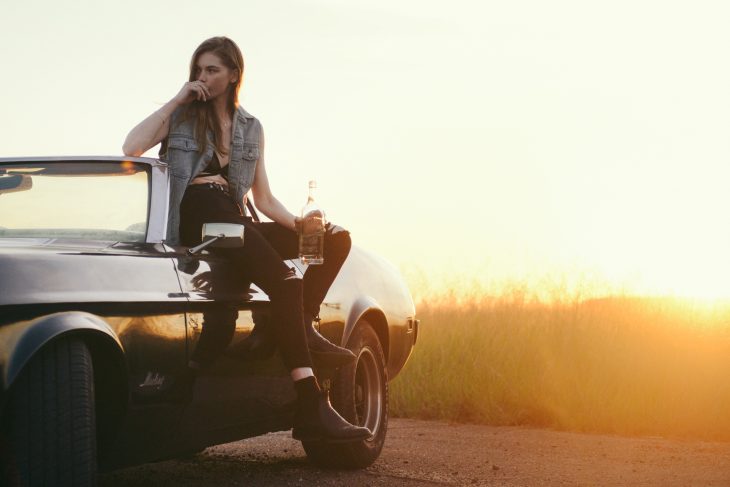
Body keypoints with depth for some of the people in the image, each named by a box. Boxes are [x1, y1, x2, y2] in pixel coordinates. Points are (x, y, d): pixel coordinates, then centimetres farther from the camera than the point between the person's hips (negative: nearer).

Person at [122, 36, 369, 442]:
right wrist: (176, 101, -4)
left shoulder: (251, 128, 21)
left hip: (234, 219, 6)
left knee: (335, 239, -10)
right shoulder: (181, 115, 11)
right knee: (284, 281, -29)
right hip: (196, 215, -6)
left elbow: (265, 200, 19)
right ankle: (312, 408, -35)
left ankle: (303, 324, -21)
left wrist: (300, 225, 0)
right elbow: (132, 148, -7)